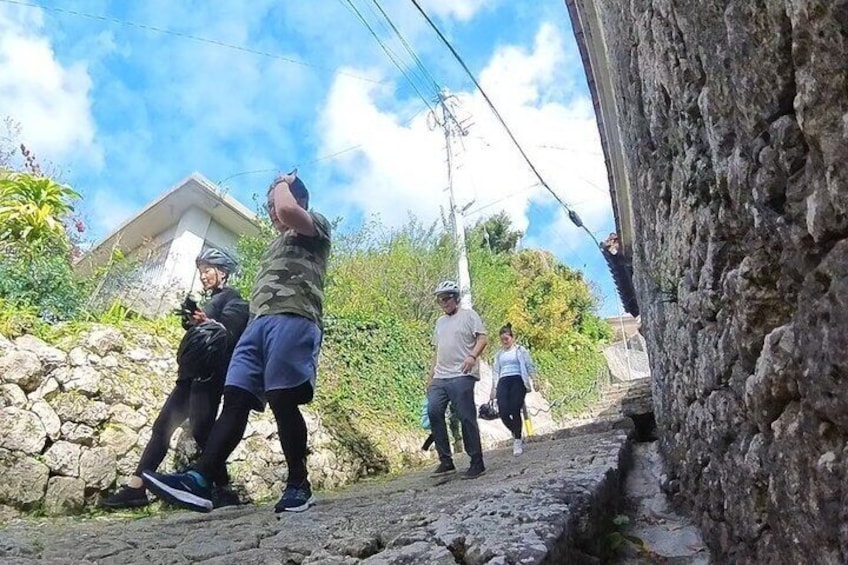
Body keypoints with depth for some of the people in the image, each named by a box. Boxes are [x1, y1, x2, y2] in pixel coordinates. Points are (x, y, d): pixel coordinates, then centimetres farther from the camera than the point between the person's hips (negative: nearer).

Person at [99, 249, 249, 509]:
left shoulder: (232, 299, 4)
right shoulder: (209, 302, 30)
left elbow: (230, 333, -14)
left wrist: (207, 323, -30)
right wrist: (192, 322, 8)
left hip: (209, 373, -9)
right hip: (192, 373, 9)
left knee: (201, 429, -19)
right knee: (162, 426, 3)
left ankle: (222, 490, -16)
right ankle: (136, 486, 4)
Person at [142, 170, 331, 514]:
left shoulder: (317, 224, 14)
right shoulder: (279, 243, 39)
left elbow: (288, 210, -10)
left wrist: (282, 183, 11)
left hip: (292, 320, -8)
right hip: (258, 322, 8)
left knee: (282, 400, -16)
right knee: (235, 399, -8)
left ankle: (299, 485, -6)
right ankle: (199, 480, -19)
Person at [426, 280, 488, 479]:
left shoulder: (468, 315, 3)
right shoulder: (440, 321, 23)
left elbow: (482, 339, -6)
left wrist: (473, 356, -25)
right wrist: (430, 376, 20)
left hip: (462, 376, -6)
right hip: (440, 378, 6)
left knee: (466, 418, -6)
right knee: (433, 411, -9)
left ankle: (477, 463, 6)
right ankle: (446, 461, 0)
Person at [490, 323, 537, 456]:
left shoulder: (520, 350, 11)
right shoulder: (499, 354, 22)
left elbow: (530, 366, 7)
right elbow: (495, 372, 22)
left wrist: (534, 381, -4)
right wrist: (494, 389, 14)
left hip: (517, 381, -3)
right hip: (503, 382, 3)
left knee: (515, 411, -16)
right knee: (503, 412, -13)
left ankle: (518, 441, -3)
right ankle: (516, 435, 12)